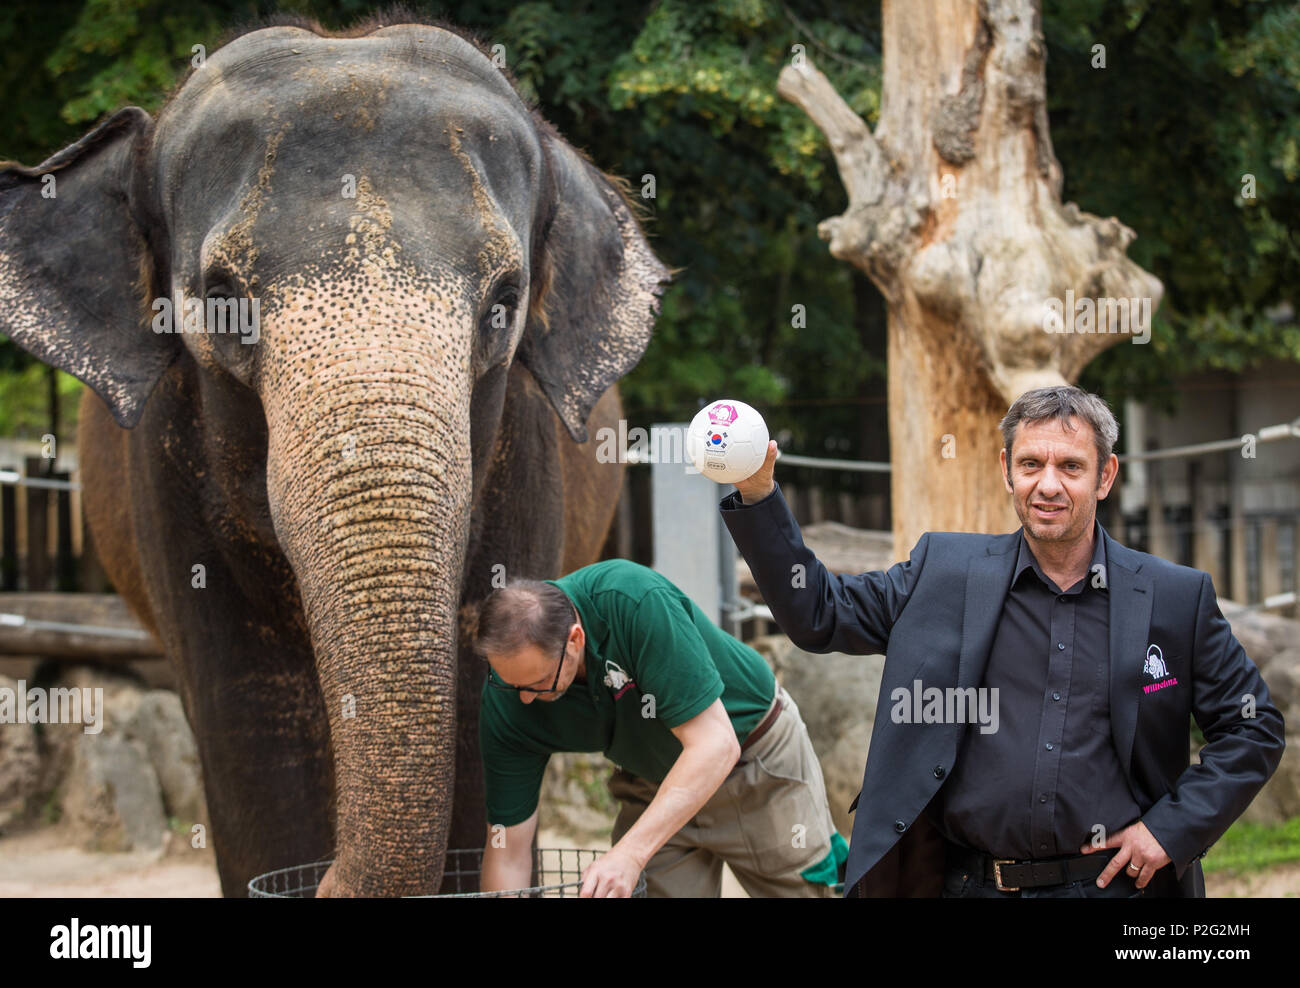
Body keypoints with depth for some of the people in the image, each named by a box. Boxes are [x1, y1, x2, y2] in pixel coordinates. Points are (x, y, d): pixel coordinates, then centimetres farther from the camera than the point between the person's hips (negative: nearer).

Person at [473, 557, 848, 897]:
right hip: (651, 782, 3)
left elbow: (715, 744, -38)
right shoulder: (506, 702, -22)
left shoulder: (638, 602, -37)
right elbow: (508, 849, -16)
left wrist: (631, 853, -45)